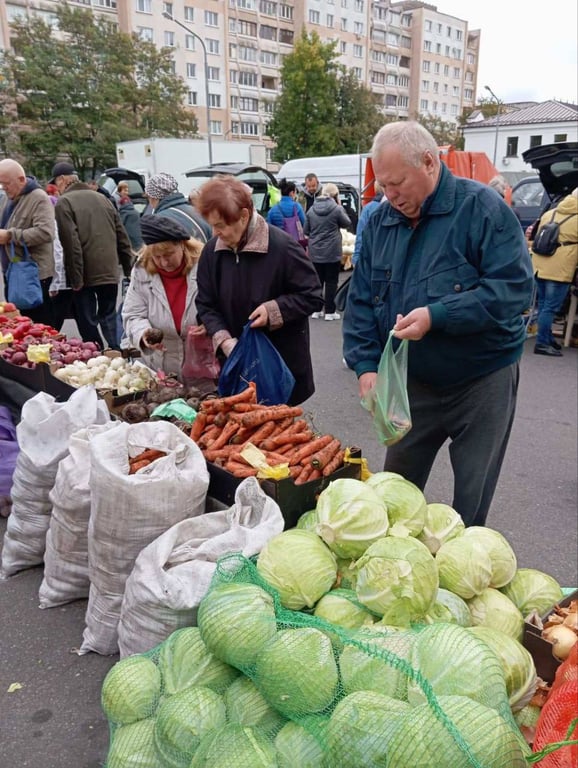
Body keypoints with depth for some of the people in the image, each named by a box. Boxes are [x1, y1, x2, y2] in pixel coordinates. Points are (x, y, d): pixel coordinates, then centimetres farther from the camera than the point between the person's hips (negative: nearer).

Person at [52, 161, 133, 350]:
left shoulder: (64, 202, -6)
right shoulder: (102, 198, 14)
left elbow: (71, 243, -16)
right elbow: (122, 237, 12)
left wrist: (75, 278, -14)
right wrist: (128, 269, 14)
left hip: (86, 275, -5)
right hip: (110, 272, 6)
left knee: (87, 322, 4)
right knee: (109, 317, 14)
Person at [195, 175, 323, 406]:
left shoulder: (282, 247, -17)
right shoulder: (212, 251, -2)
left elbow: (313, 297, -10)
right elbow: (206, 305, 5)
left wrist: (274, 309, -23)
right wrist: (224, 340, -11)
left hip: (283, 362, -4)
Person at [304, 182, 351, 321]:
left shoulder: (311, 210, 1)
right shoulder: (337, 209, -11)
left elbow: (306, 230, 7)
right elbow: (347, 223, 4)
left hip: (315, 252, 4)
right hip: (332, 252, -4)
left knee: (317, 281, 12)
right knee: (331, 282, 3)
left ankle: (316, 310, 17)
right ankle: (329, 311, 4)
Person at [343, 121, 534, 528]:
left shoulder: (482, 207, -14)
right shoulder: (380, 220, 1)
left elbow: (515, 287, -22)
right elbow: (361, 300, 3)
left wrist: (436, 316, -30)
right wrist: (366, 365, -9)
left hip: (482, 381, -4)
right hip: (413, 382, 5)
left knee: (471, 500, 9)